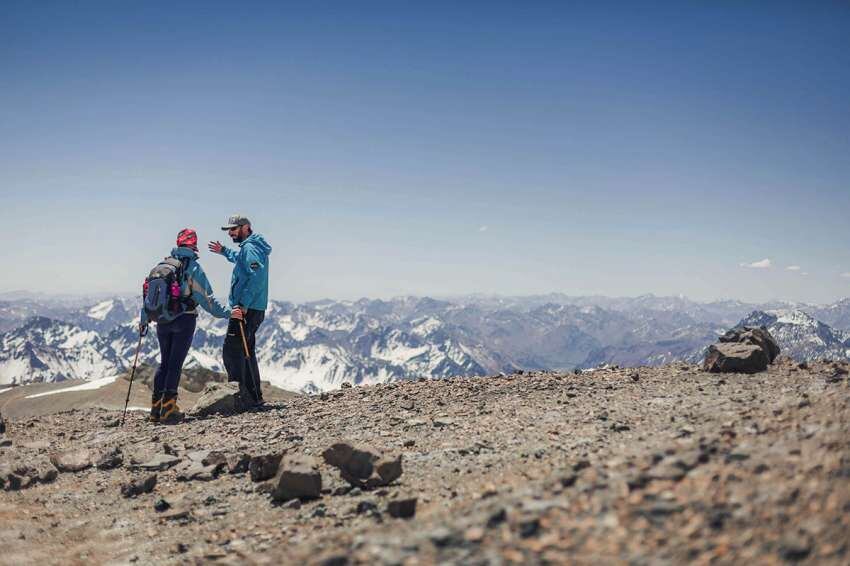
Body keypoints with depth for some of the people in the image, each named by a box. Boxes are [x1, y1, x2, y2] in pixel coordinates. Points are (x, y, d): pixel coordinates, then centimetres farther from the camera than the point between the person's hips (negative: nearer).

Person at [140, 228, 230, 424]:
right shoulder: (193, 268, -8)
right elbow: (206, 298, -11)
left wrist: (144, 320, 19)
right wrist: (225, 313, -5)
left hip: (163, 321, 5)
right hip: (184, 321, -5)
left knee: (164, 362, 14)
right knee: (176, 363, -2)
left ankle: (156, 407, 14)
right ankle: (168, 408, -5)